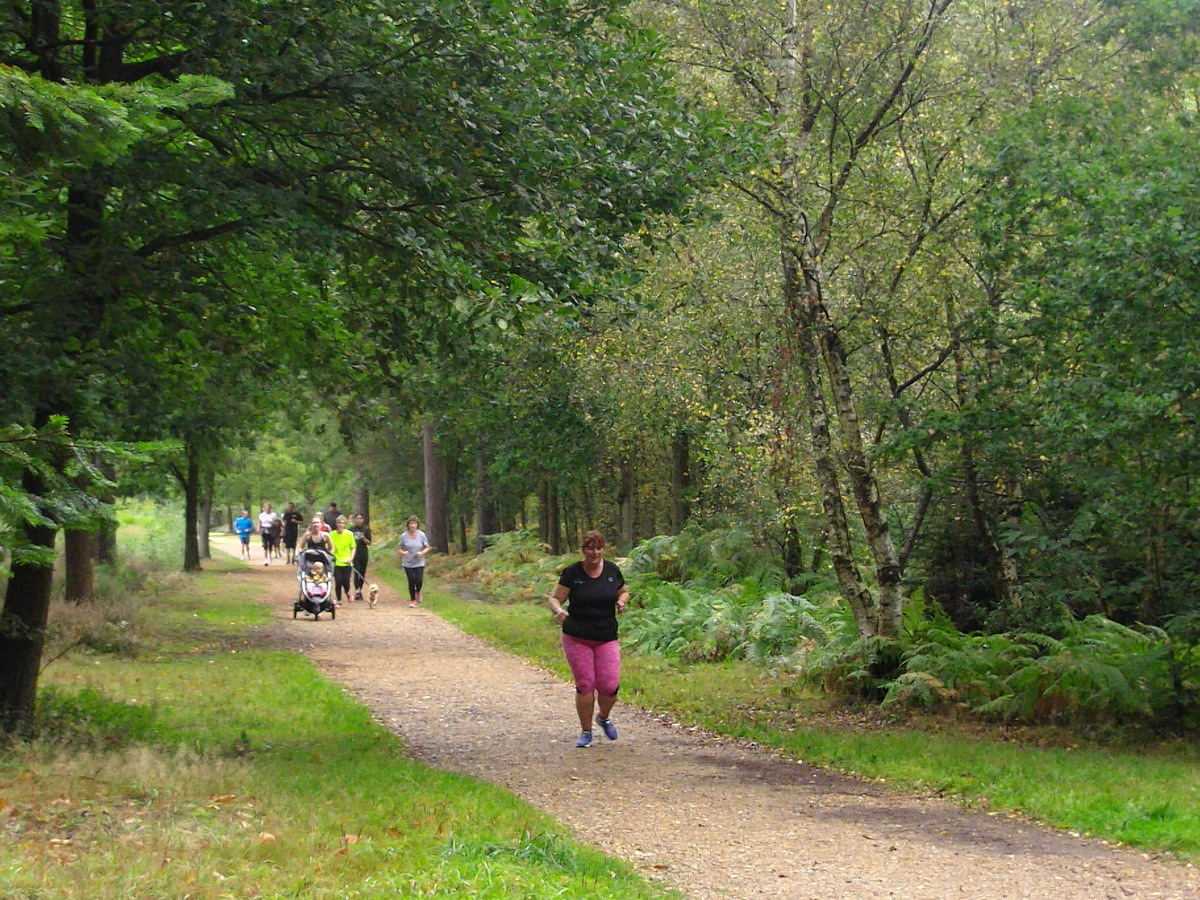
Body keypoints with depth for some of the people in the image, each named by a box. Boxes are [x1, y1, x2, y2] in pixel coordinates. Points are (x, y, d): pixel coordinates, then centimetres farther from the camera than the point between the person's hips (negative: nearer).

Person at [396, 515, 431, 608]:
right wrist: (403, 552, -18)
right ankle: (412, 600, 15)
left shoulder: (421, 535, -5)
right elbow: (399, 548, 4)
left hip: (419, 562, 0)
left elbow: (427, 547, 4)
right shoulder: (404, 536, -5)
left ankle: (418, 592, 25)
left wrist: (422, 553, -16)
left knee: (419, 580, -11)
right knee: (411, 581, -2)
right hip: (408, 563, 0)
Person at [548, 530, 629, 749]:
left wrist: (622, 601, -3)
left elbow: (624, 592, 19)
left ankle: (604, 717, 27)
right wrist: (558, 610, -26)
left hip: (607, 638, 2)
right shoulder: (572, 573, -5)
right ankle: (585, 732, 15)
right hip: (577, 639, -2)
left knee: (610, 686, -5)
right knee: (585, 685, -2)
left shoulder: (612, 570, 4)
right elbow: (555, 598, -3)